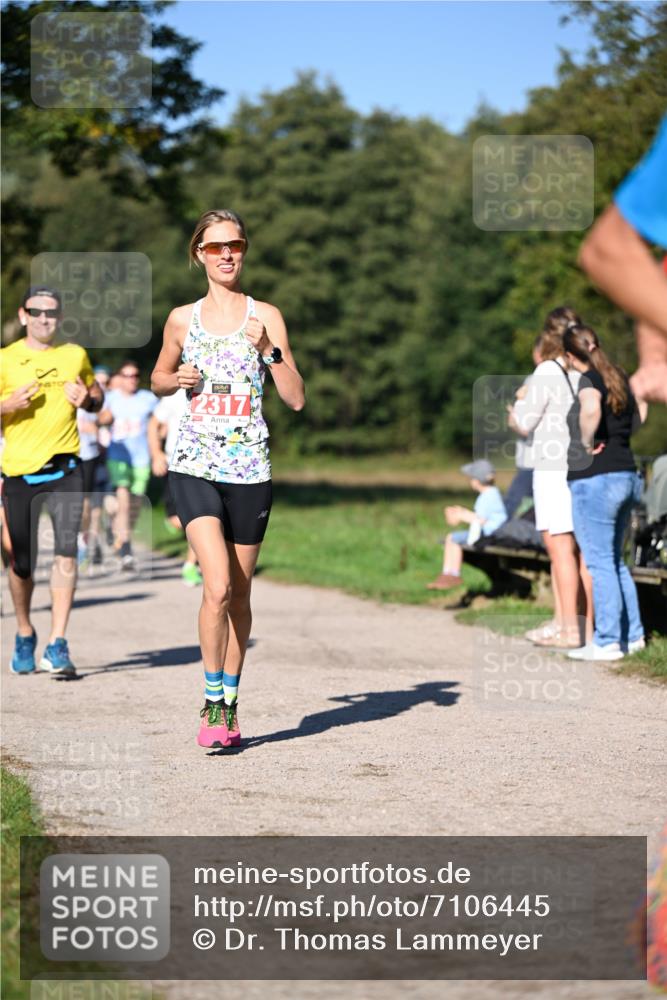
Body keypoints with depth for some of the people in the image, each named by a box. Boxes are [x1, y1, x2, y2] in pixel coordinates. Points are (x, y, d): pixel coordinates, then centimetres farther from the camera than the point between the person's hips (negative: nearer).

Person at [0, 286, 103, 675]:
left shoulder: (75, 355, 8)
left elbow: (97, 396, 21)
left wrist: (87, 399, -2)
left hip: (65, 467, 1)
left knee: (66, 551, -15)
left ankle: (57, 645, -13)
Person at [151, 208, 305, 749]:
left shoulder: (266, 317, 2)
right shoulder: (183, 319, 6)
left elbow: (297, 399, -2)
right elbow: (158, 379, 22)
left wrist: (268, 349, -15)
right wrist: (178, 379, 0)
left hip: (249, 468, 1)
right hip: (195, 464, -1)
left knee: (239, 594, 8)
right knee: (218, 587, -17)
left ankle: (230, 702, 23)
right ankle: (212, 701, -4)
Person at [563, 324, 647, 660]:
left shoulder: (589, 380, -12)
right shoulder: (619, 378, 12)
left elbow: (591, 409, -35)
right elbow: (638, 415, 28)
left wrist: (587, 442, -20)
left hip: (595, 479, -8)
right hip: (626, 476, 8)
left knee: (599, 562, -3)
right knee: (615, 560, 18)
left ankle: (607, 642, -1)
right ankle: (632, 635, 21)